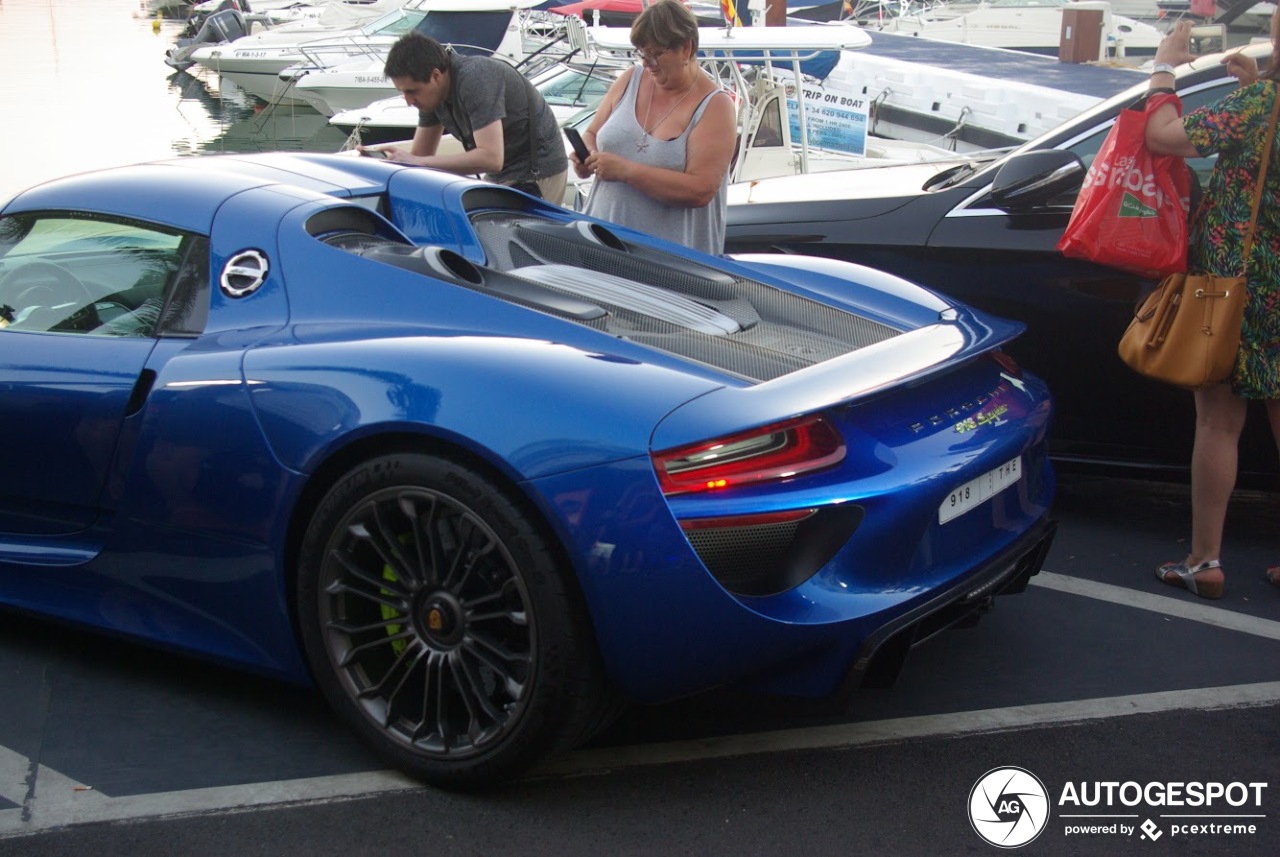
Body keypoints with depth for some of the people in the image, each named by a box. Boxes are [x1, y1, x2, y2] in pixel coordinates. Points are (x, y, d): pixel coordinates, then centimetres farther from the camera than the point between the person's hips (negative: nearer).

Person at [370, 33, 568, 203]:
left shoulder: (475, 79, -27)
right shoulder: (431, 92, 0)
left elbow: (491, 158, -35)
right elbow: (421, 154, 8)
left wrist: (417, 162, -33)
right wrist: (381, 155, -13)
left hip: (537, 174, -9)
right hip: (501, 177, 9)